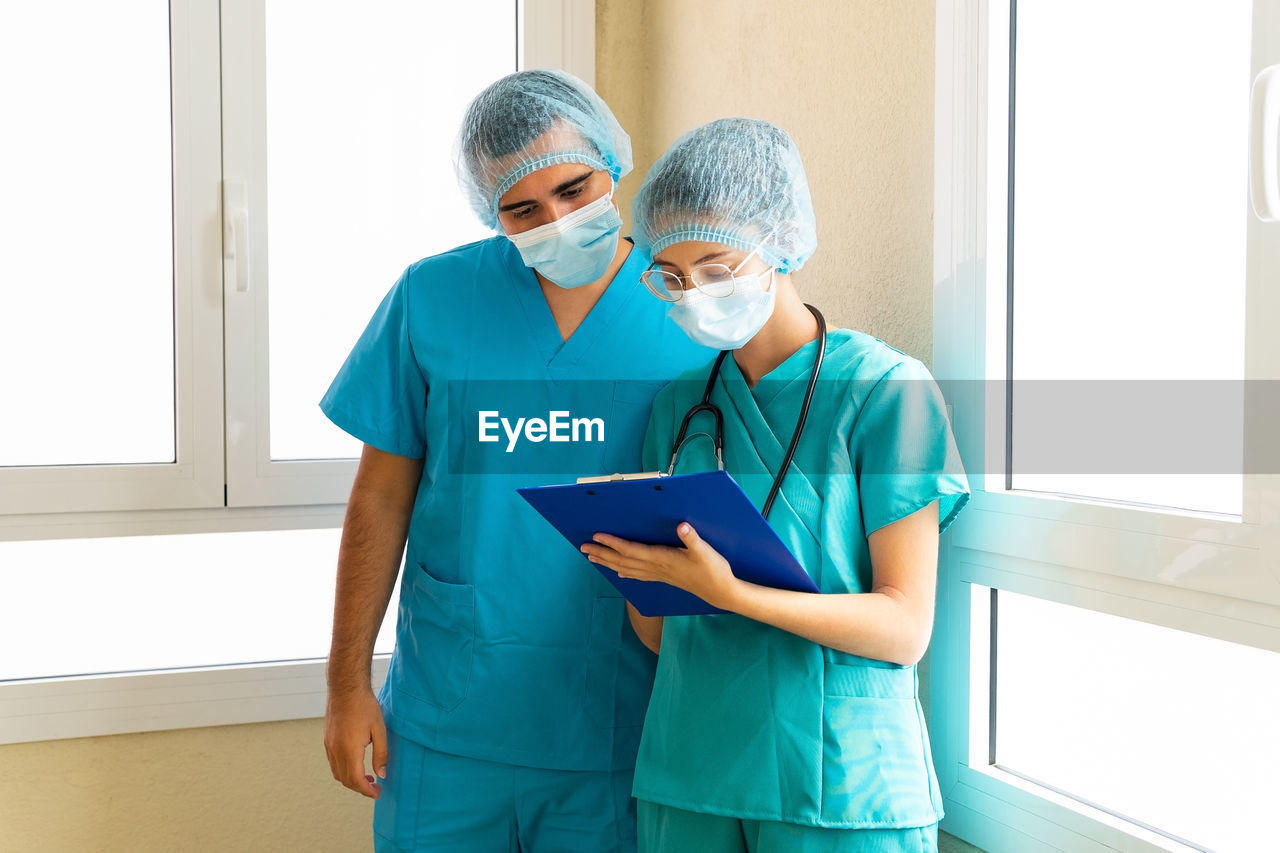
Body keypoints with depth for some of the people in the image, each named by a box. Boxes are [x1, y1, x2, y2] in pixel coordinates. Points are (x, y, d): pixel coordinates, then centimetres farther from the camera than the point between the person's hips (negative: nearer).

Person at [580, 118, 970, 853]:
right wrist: (628, 560, -11)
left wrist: (729, 592, -23)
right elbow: (660, 632, 10)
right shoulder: (681, 404, 8)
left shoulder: (884, 388, -8)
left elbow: (905, 627, -12)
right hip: (688, 777, 5)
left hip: (838, 786, -4)